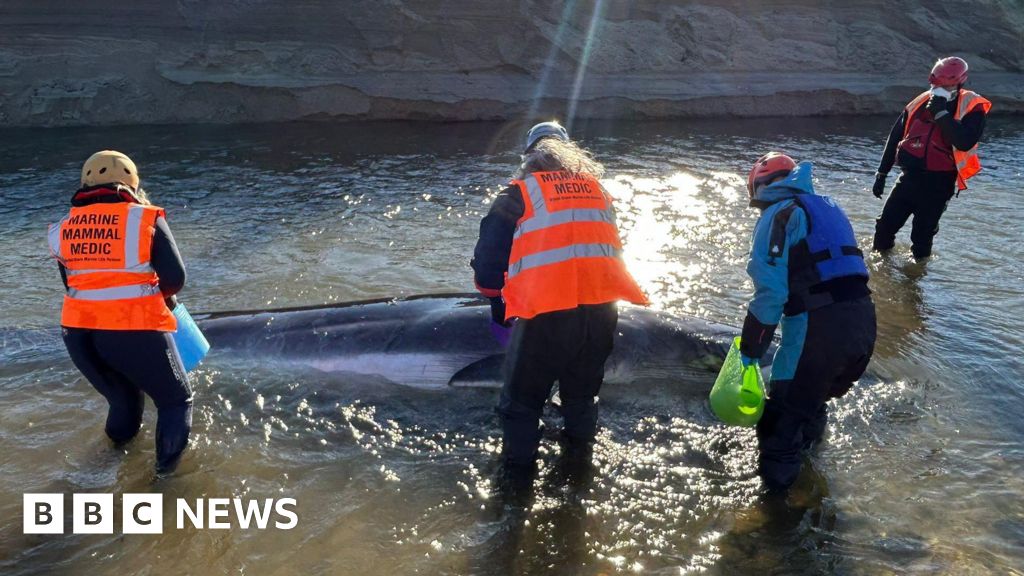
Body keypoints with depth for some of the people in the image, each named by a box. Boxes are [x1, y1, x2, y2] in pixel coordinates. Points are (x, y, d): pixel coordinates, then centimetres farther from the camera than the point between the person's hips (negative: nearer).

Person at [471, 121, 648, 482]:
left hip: (545, 315, -4)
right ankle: (580, 452, 43)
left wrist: (497, 303, 21)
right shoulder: (597, 190, 17)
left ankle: (519, 467, 25)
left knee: (523, 396, 15)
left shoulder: (519, 194, 3)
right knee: (582, 389, 27)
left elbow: (488, 260, 4)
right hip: (601, 308, 5)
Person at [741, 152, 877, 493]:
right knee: (813, 396, 30)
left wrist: (751, 347, -4)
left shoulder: (778, 214, -2)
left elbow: (771, 290, -12)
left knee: (785, 406, 8)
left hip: (820, 325, -8)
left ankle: (777, 483, 17)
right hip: (863, 320, 8)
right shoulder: (828, 208, 22)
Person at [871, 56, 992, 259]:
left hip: (939, 183, -5)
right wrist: (881, 174, 14)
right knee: (885, 225, 7)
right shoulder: (921, 102, 6)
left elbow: (965, 142, -26)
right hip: (910, 176, 5)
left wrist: (941, 114, -24)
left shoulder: (972, 108, -8)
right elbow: (895, 138, 13)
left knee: (922, 234, 0)